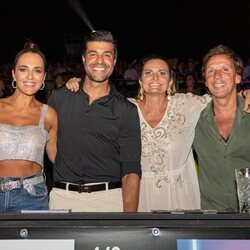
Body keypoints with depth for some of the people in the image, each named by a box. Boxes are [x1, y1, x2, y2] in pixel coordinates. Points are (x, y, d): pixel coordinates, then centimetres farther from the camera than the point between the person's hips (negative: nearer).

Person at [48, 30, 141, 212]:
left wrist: (129, 212, -17)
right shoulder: (58, 98, 5)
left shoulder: (127, 111, 0)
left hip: (110, 197, -1)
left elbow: (131, 170, -6)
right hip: (63, 197, 2)